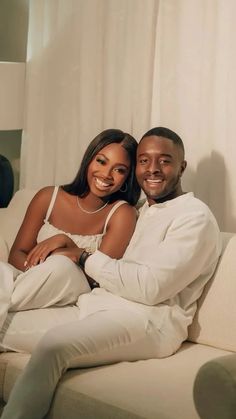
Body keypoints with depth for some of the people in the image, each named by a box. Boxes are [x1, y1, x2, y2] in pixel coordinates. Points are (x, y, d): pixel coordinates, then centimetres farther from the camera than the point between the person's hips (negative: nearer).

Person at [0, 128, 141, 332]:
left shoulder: (122, 214, -2)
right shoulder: (48, 197, 6)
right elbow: (17, 253, 4)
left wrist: (64, 241, -20)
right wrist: (40, 270, -19)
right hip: (31, 287, 1)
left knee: (61, 265, -36)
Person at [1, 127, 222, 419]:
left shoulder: (195, 216, -4)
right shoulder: (141, 212, 24)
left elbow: (151, 287, -16)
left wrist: (87, 259, -7)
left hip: (149, 320, -8)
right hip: (98, 306, 9)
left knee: (53, 345, -33)